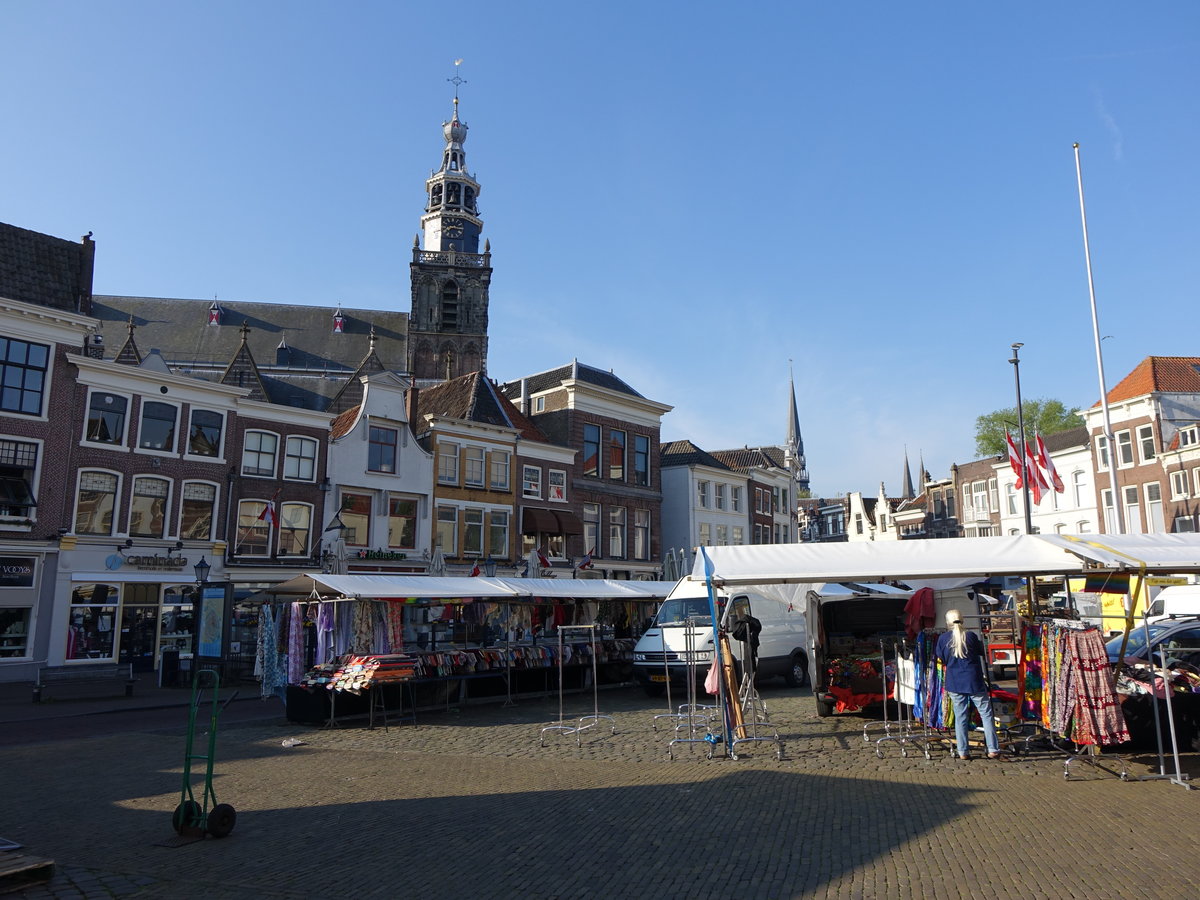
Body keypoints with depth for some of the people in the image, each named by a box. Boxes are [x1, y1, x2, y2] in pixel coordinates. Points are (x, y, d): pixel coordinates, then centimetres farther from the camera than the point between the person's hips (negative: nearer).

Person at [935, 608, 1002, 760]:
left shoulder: (943, 639, -2)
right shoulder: (971, 636, -6)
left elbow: (941, 660, 6)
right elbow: (981, 652, 9)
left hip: (954, 683, 2)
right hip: (974, 681, -2)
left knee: (960, 717, 7)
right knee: (986, 715, 7)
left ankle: (963, 752, 9)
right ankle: (993, 749, 6)